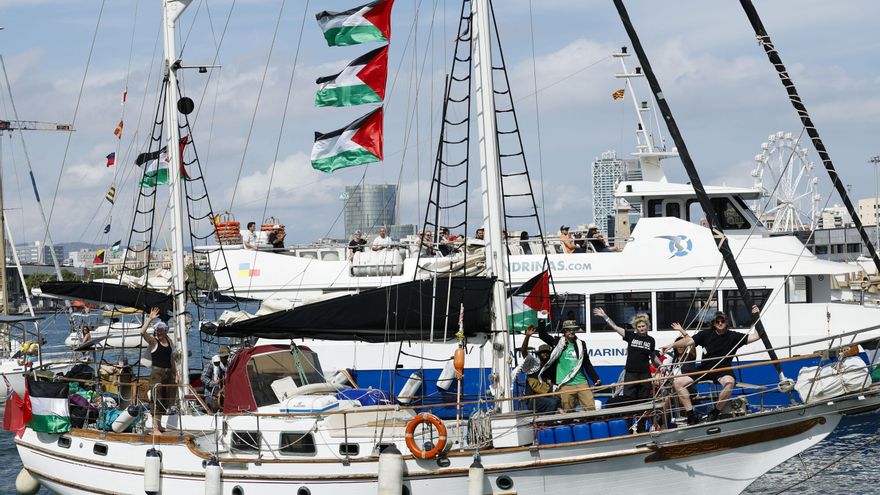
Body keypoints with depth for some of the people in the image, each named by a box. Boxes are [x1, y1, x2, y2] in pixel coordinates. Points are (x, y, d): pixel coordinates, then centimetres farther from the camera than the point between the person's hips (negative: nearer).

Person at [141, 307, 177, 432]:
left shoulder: (168, 341, 14)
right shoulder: (153, 341, -2)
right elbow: (142, 332, -22)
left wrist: (175, 373, 17)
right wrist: (150, 319, -23)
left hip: (168, 372, 7)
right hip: (157, 372, -7)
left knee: (167, 399, 9)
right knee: (157, 398, -11)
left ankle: (158, 423, 20)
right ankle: (155, 426, -11)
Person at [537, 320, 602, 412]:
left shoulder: (581, 344, 15)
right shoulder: (558, 342, 7)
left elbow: (587, 365, 19)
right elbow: (542, 334, 2)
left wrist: (596, 379, 11)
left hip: (582, 383, 3)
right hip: (566, 385, -2)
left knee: (591, 408, -8)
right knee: (568, 412, -3)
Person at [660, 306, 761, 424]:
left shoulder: (733, 336, 3)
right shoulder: (706, 334, 8)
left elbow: (755, 336, -2)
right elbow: (689, 341, 0)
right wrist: (673, 345, -14)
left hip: (722, 370, -3)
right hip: (704, 369, 3)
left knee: (729, 382, -40)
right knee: (677, 382, -12)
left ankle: (715, 414, -22)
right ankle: (691, 416, -14)